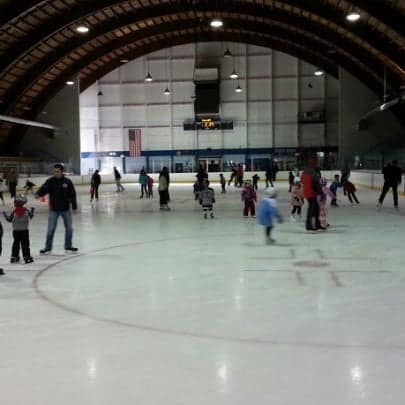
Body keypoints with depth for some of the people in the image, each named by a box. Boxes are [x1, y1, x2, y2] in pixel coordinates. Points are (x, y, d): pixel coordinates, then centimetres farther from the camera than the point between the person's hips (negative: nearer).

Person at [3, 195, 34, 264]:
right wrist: (32, 211, 25)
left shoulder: (14, 211, -8)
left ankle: (14, 257, 18)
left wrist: (5, 214, 14)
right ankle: (26, 257, 2)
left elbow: (9, 219, -1)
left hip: (16, 230, 1)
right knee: (25, 244, 3)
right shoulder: (26, 210, -6)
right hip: (24, 230, -1)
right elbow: (31, 216, 8)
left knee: (16, 243, 13)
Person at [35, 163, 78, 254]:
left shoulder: (67, 181, -3)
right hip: (54, 209, -1)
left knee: (69, 228, 10)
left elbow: (72, 195, 2)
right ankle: (48, 247, 13)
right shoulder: (50, 181, -6)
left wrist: (74, 206, 4)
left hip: (66, 209, 2)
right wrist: (38, 194, -42)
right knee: (51, 229, 1)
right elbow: (44, 189, -21)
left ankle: (68, 246, 25)